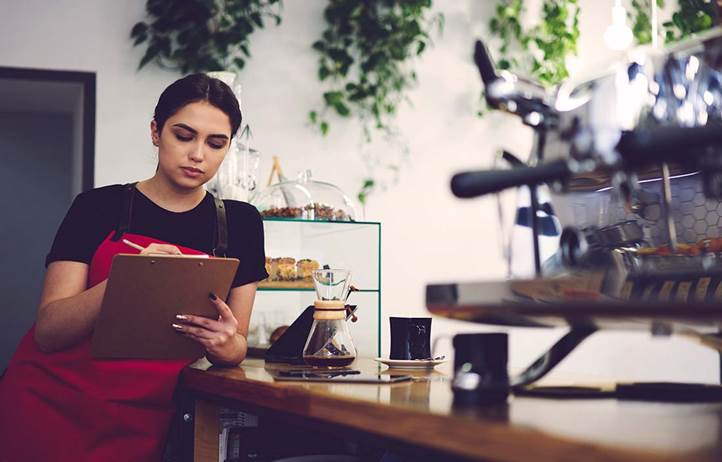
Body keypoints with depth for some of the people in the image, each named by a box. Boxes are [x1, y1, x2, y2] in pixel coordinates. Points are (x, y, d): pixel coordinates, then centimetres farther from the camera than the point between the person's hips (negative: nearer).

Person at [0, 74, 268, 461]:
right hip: (52, 405, -2)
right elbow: (48, 330, -13)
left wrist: (226, 346, -22)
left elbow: (237, 343, 3)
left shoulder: (240, 224, 1)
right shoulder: (99, 208, -6)